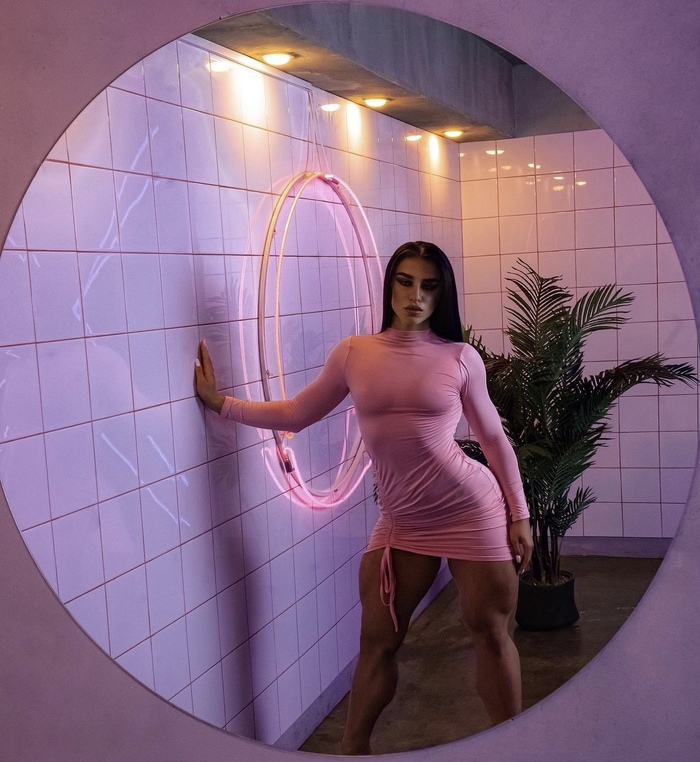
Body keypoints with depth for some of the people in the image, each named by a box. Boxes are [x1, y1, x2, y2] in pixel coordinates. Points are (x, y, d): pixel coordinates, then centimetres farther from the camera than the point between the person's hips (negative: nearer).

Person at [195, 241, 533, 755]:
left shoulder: (460, 357, -3)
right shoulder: (354, 354, 2)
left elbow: (494, 438, 4)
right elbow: (296, 415, 11)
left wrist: (519, 515, 3)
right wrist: (220, 402, 9)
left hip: (472, 509, -2)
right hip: (401, 520, 2)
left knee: (491, 632, 7)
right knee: (378, 639, 10)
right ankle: (353, 747, 29)